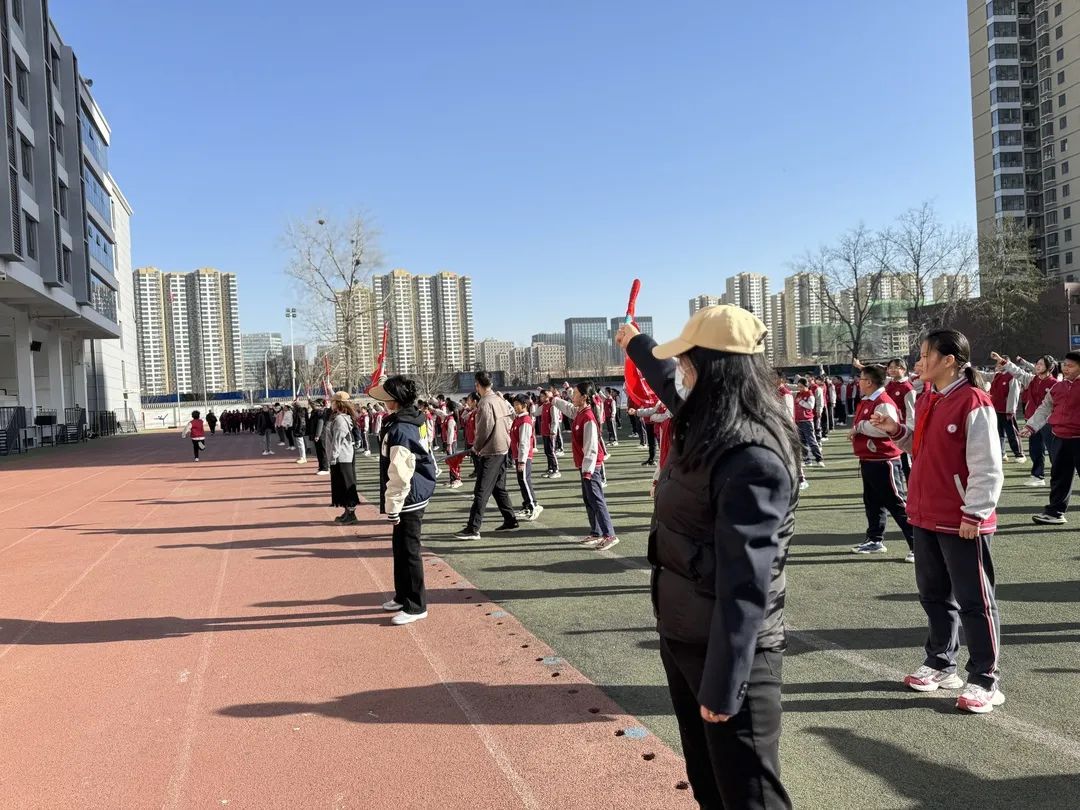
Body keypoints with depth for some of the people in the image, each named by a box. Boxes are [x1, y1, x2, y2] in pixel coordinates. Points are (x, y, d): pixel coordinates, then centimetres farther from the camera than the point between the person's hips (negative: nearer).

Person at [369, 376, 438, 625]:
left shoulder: (399, 430, -22)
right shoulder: (416, 421, 8)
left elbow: (399, 475, -24)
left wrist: (393, 508, -18)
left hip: (409, 500, -10)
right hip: (418, 494, 10)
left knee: (408, 552, -1)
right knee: (400, 548, 20)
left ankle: (415, 606, 9)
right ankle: (403, 596, 33)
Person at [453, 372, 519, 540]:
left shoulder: (485, 403, -17)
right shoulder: (500, 399, 9)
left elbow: (485, 428, -20)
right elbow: (512, 414, 18)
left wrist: (476, 447, -7)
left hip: (490, 452, -9)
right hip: (503, 448, 9)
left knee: (481, 490, -8)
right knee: (499, 487, 19)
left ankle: (473, 529, -9)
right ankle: (510, 520, 23)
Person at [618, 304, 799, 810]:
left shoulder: (753, 458, -25)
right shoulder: (705, 424, 3)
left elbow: (745, 582, -27)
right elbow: (672, 385, 27)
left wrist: (724, 685, -26)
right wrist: (636, 345, 44)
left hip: (731, 648, -9)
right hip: (680, 635, 9)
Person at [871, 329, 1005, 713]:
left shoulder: (974, 403, -16)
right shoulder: (928, 401, 10)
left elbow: (987, 467, -18)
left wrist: (975, 515, -19)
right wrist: (897, 431, 4)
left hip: (962, 522, -8)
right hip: (926, 517, 9)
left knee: (973, 600, 3)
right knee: (934, 594, 17)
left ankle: (985, 680, 14)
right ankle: (940, 664, 32)